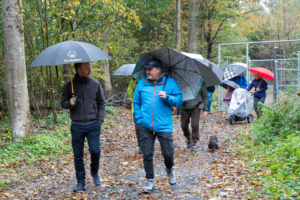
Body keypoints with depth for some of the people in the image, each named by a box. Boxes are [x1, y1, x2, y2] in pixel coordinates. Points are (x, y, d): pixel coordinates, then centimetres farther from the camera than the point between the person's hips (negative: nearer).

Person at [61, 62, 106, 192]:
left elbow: (102, 103, 9)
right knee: (78, 155, 5)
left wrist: (100, 120, 0)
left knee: (95, 150, -10)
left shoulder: (96, 84, 3)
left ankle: (95, 173, 19)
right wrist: (69, 103, -15)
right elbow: (63, 102, 8)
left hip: (93, 125, 0)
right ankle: (81, 182, 19)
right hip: (77, 126, 0)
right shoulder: (70, 85, 1)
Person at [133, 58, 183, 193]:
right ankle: (150, 181, 19)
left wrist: (167, 97, -16)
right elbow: (136, 102, 14)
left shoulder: (170, 82, 3)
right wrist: (139, 119, 5)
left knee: (168, 153, 0)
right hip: (145, 127, 2)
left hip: (164, 126, -2)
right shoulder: (142, 83, 9)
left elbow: (179, 100, 1)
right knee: (147, 155, 5)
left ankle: (169, 170, 34)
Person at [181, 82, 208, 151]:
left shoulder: (201, 83, -3)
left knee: (195, 125, -10)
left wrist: (205, 109, 3)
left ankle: (194, 144, 3)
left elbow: (205, 96, 5)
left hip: (195, 107, -1)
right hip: (185, 107, 1)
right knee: (184, 126, 6)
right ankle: (188, 140, 33)